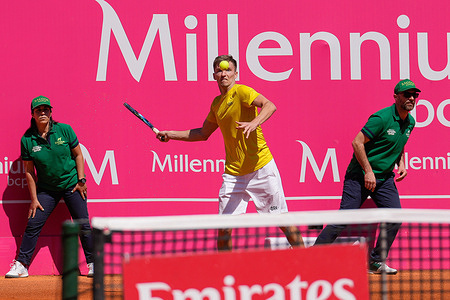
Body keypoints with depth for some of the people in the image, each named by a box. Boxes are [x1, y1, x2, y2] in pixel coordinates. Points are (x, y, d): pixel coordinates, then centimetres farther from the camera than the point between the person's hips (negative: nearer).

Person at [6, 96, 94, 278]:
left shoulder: (64, 130, -8)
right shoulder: (27, 140, -7)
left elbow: (78, 155, 2)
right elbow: (29, 171, -2)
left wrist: (81, 180, -6)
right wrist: (34, 198, -4)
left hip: (71, 185, -1)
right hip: (46, 189, 1)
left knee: (83, 225, -4)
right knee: (33, 225, -4)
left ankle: (93, 264, 9)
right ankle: (21, 265, 5)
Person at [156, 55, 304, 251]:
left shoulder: (241, 91, -8)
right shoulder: (217, 103, 13)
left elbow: (269, 106, -25)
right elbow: (203, 133, 28)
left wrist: (254, 123, -42)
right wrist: (171, 134, 23)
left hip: (261, 167, -5)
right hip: (233, 173, 5)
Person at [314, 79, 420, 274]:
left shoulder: (410, 122, 6)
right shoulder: (382, 118, -19)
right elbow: (357, 142, -18)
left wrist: (401, 164, 6)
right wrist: (368, 171, -19)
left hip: (384, 178, 7)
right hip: (360, 176, -7)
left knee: (395, 217, -6)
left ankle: (376, 262, 7)